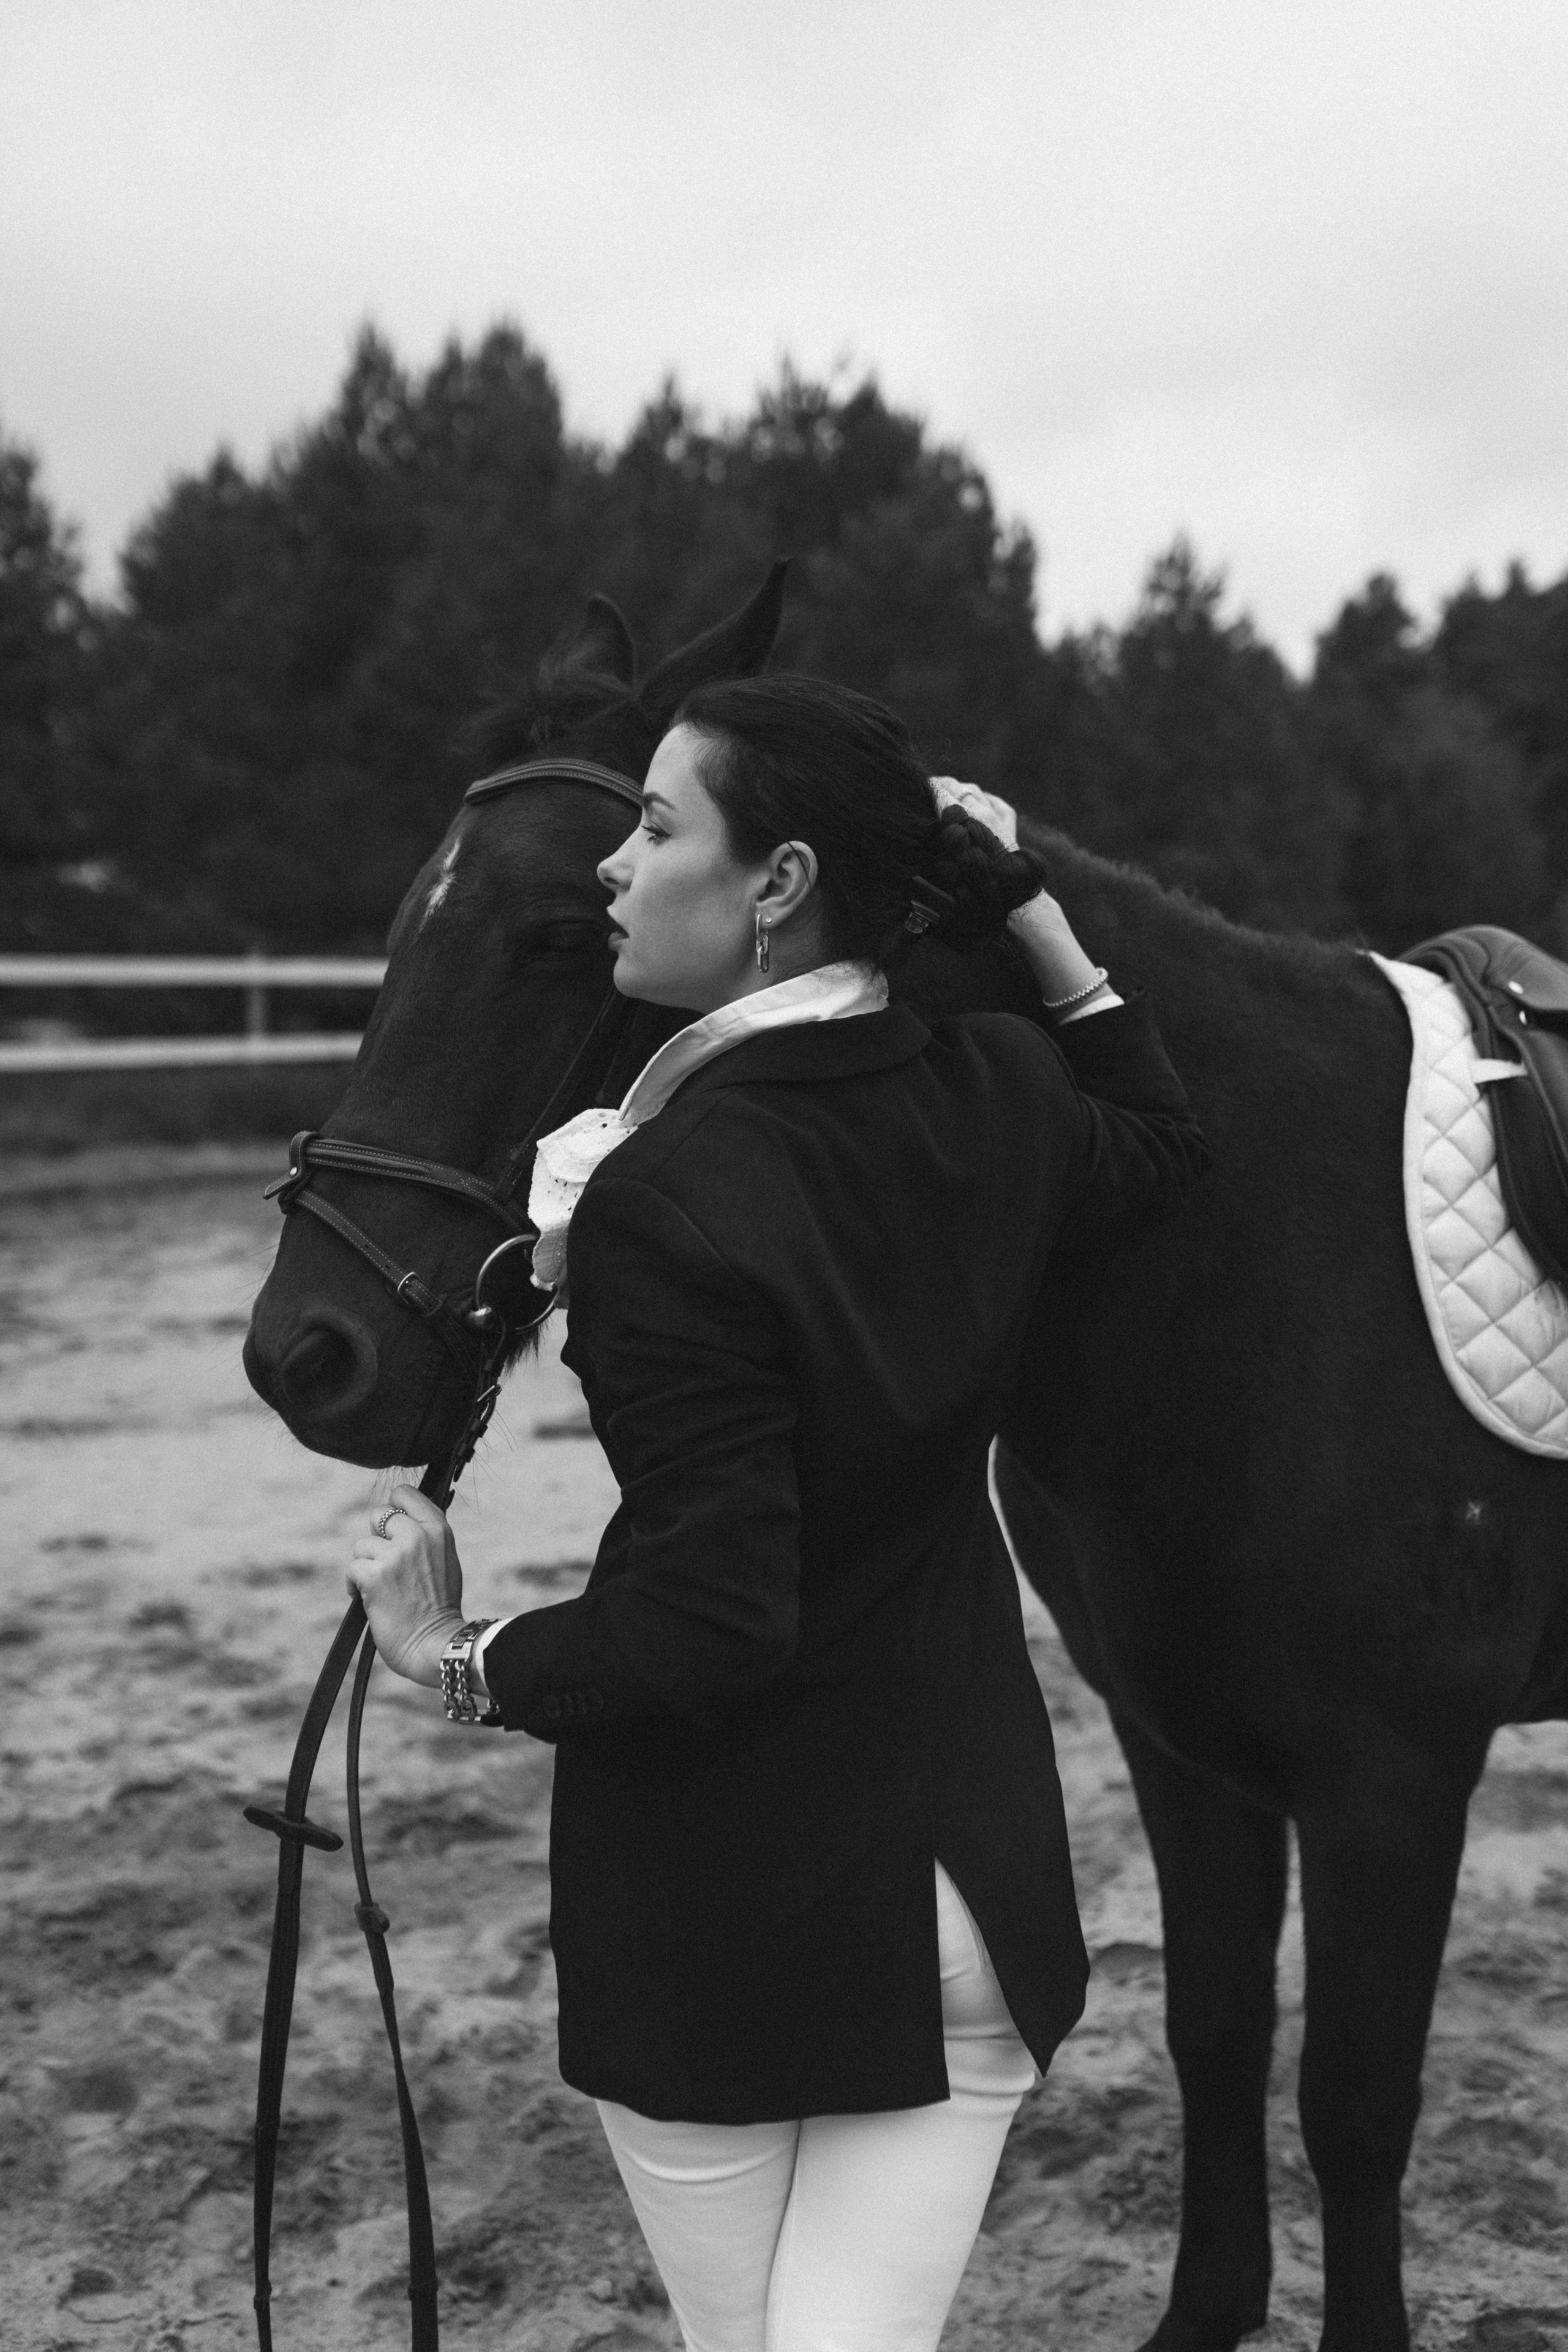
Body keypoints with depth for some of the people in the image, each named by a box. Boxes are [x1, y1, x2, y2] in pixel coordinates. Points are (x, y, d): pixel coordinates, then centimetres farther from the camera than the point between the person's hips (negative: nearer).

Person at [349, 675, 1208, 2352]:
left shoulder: (666, 1199, -25)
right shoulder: (995, 1101, -5)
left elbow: (706, 1618, -24)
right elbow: (1160, 1150, 20)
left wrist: (460, 1660, -9)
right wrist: (1034, 919, 14)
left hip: (720, 1894, -5)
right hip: (971, 1876, 5)